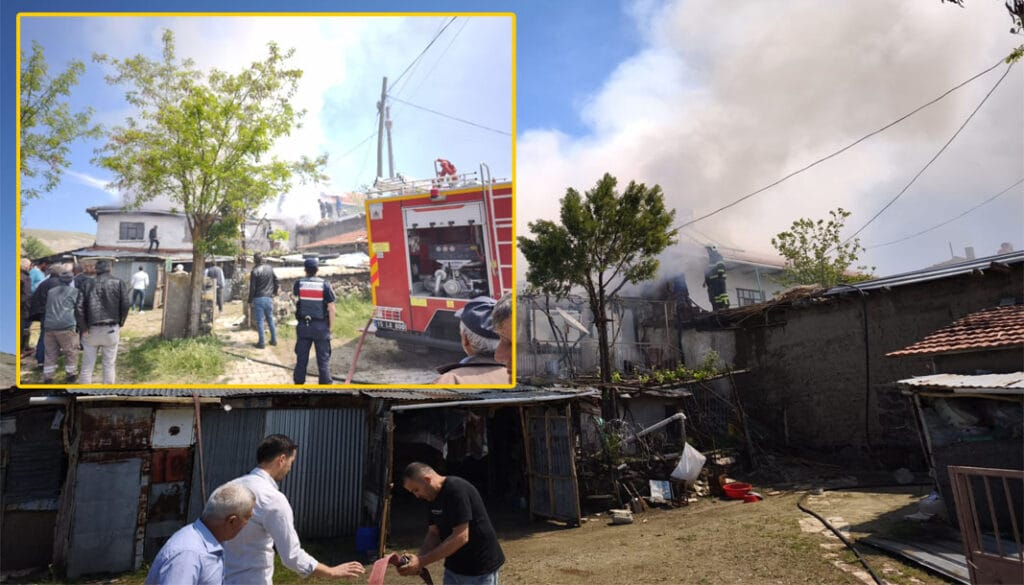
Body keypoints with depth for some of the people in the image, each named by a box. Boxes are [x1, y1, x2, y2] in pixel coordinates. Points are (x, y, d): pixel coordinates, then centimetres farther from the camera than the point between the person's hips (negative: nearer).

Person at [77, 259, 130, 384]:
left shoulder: (88, 283, 3)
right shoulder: (119, 283, -1)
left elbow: (79, 307, -5)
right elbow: (125, 305, -8)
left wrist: (83, 328, 0)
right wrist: (120, 324, 5)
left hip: (91, 329, 1)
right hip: (111, 329, -1)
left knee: (87, 365, 10)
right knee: (109, 364, 7)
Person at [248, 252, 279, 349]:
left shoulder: (255, 271, -12)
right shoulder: (269, 268, 3)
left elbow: (252, 288, -11)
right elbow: (276, 280, 10)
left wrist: (250, 300, -4)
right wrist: (275, 292, 20)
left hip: (259, 298, -5)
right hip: (269, 297, 5)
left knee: (260, 321, 1)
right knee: (270, 319, 16)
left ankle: (261, 343, 2)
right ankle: (274, 340, 20)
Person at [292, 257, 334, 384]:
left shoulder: (299, 283, -2)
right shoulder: (324, 284, -9)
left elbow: (294, 293, 24)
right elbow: (331, 308, -9)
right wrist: (330, 326, 0)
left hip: (303, 326, 2)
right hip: (321, 326, -2)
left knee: (301, 357, 11)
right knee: (323, 358, 4)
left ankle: (299, 382, 18)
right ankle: (325, 383, 6)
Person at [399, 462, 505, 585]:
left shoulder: (457, 489, -23)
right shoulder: (435, 497, 5)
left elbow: (461, 537, -28)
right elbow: (434, 534, 6)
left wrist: (422, 561, -25)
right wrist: (418, 558, -13)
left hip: (480, 569, -9)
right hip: (454, 568, 9)